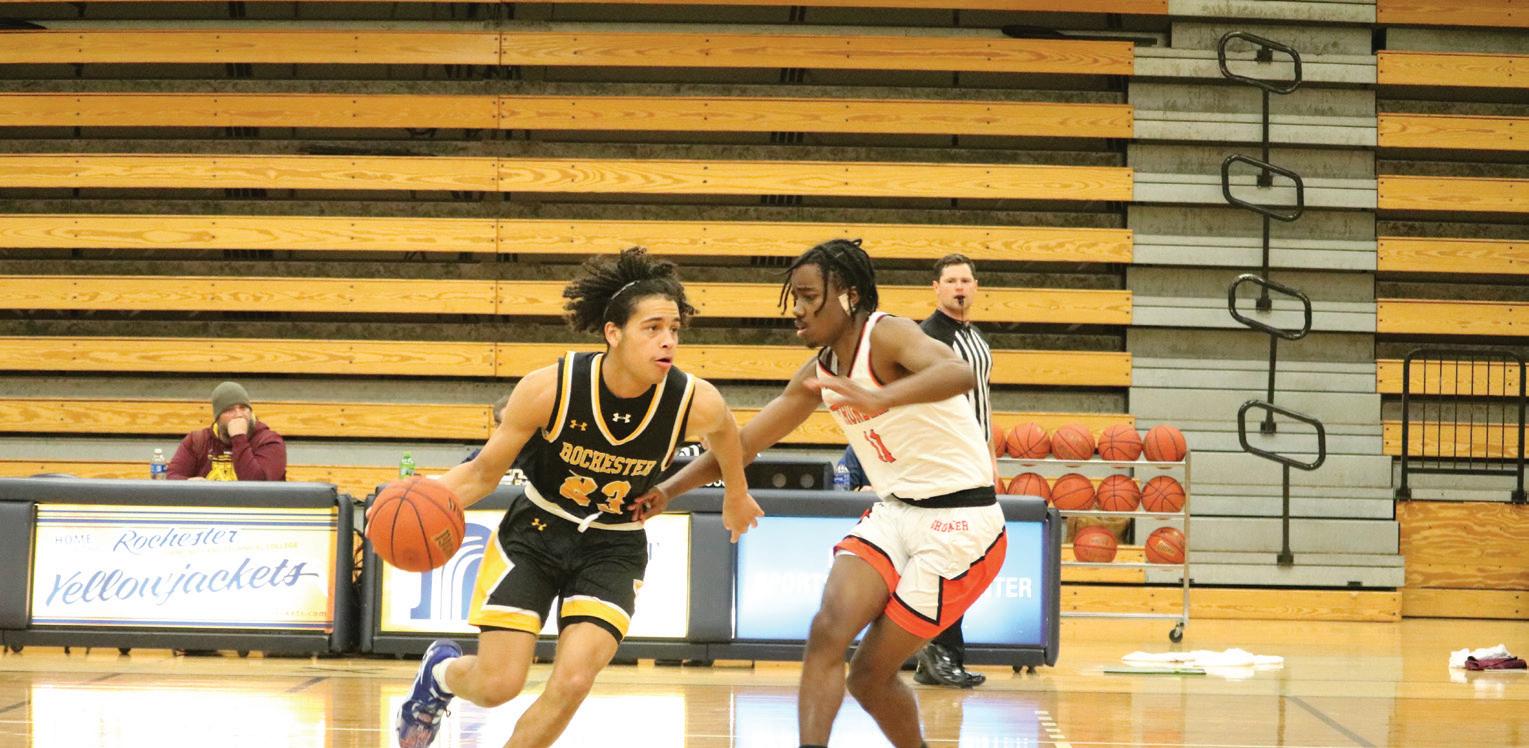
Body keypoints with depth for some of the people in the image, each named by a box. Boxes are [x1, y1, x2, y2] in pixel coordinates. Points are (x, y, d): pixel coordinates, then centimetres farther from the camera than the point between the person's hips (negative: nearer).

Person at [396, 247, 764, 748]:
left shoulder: (695, 403, -21)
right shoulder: (549, 389, -25)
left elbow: (723, 430, 6)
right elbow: (484, 473, -12)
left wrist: (736, 495, 25)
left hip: (612, 550, 1)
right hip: (534, 534, -1)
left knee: (572, 683, -17)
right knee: (498, 684, -3)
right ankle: (440, 671, 34)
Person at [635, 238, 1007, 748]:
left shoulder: (887, 336, -18)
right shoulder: (819, 372, 7)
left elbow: (959, 373, -40)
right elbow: (742, 442, 16)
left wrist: (878, 398, -57)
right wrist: (669, 490, 4)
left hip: (959, 521, -7)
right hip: (893, 512, 7)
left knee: (871, 676, -5)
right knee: (828, 630, -16)